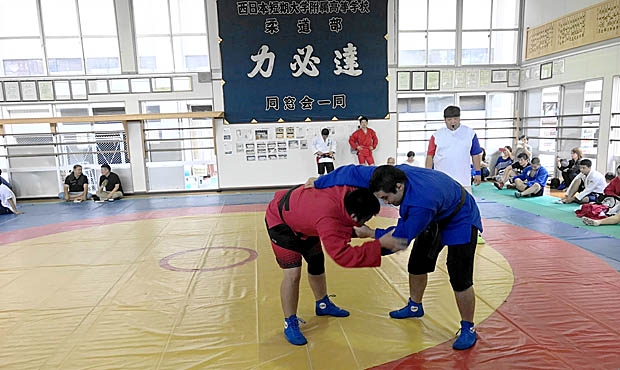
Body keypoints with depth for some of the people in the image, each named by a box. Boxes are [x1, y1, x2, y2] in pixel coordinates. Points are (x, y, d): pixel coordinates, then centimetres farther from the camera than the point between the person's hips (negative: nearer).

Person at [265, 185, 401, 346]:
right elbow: (343, 255, -48)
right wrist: (380, 245, -48)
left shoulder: (350, 192, -27)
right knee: (293, 273, -16)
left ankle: (323, 305, 41)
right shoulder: (328, 222, -47)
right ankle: (290, 324, 3)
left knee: (317, 262, 18)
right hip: (280, 220, -8)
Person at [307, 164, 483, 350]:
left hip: (459, 221, -8)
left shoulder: (421, 204, -45)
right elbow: (354, 172, -18)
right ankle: (415, 307, 40)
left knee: (460, 280, -9)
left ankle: (468, 329, 14)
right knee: (417, 265, 16)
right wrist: (318, 183, -12)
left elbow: (397, 241, -35)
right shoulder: (393, 175, -25)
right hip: (435, 218, 8)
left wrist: (370, 233, -21)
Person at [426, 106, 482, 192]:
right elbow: (430, 155, 3)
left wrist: (478, 173, 6)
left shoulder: (470, 133, 4)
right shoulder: (437, 135, 2)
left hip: (463, 181, 0)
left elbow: (475, 155, 9)